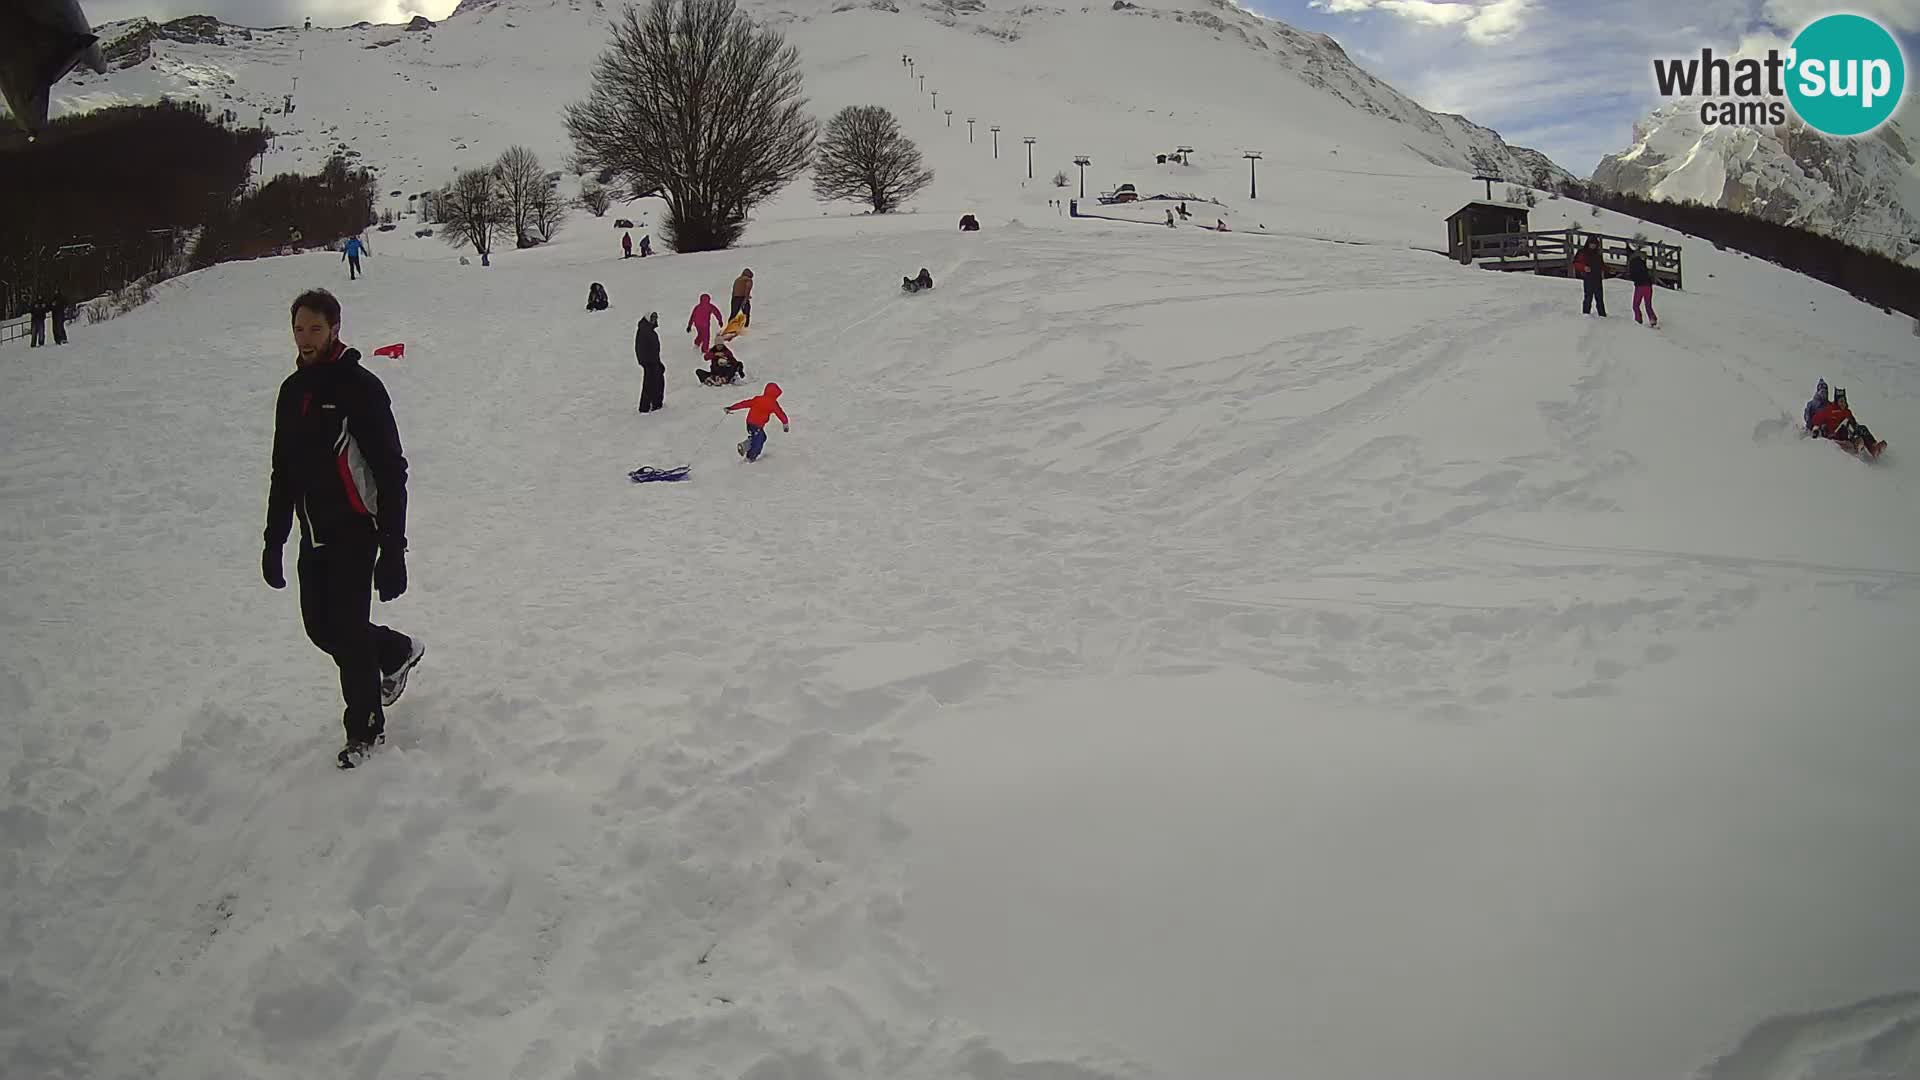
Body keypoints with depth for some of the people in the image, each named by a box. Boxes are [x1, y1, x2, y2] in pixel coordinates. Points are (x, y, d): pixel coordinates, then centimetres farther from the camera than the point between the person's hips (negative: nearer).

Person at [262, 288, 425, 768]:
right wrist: (273, 541, 17)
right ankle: (397, 652, 37)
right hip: (314, 532, 7)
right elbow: (282, 472, 18)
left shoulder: (360, 387, -12)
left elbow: (391, 472, -14)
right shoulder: (292, 390, 10)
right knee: (322, 628, 10)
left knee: (347, 630, -6)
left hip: (356, 530, -7)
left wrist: (393, 549, -18)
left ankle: (365, 729, 11)